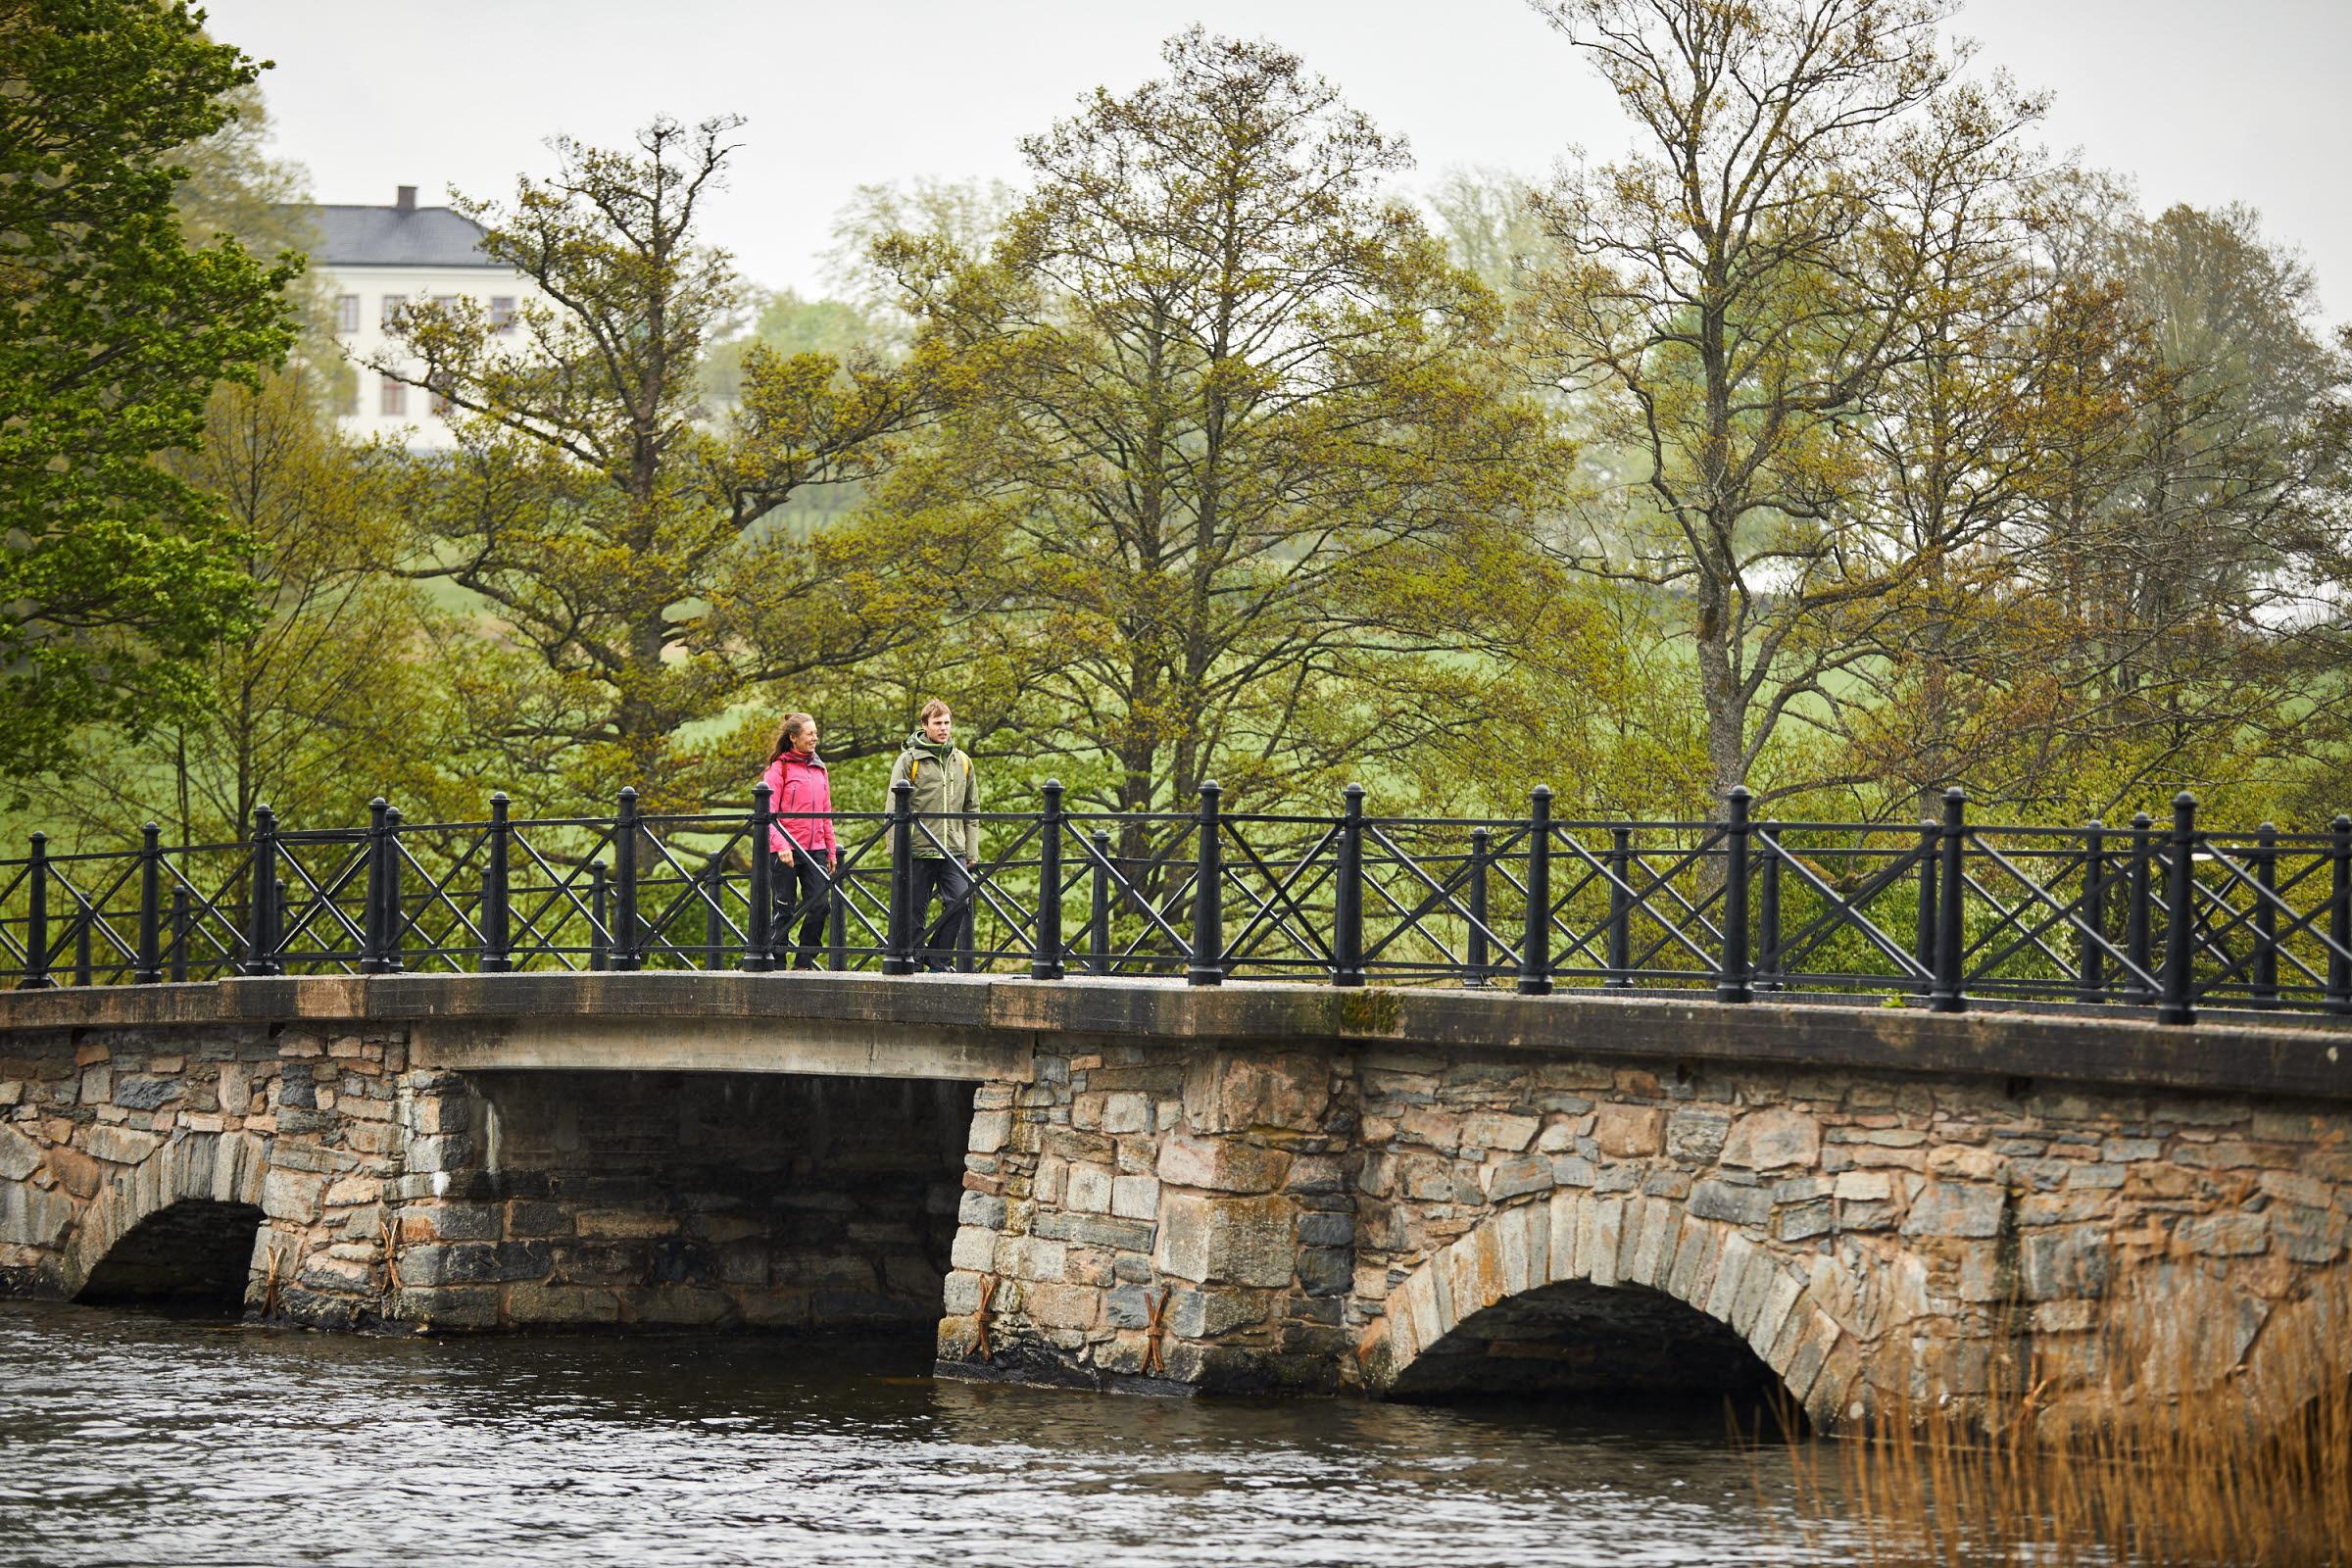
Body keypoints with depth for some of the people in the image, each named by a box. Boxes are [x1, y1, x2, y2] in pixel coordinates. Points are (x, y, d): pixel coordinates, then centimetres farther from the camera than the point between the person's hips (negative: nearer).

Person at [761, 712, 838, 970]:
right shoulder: (780, 768, -2)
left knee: (820, 905, -6)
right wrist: (781, 844, -19)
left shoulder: (819, 769, 16)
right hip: (787, 849, -5)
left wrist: (832, 851, 16)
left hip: (815, 849, 5)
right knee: (786, 909, -3)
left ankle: (803, 964, 3)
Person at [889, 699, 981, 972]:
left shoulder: (962, 762, 13)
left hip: (954, 851, 3)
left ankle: (939, 960, 2)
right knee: (915, 910, 1)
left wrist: (972, 852, 12)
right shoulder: (910, 760, 0)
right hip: (919, 849, -3)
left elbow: (971, 811, 18)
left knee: (959, 903, -10)